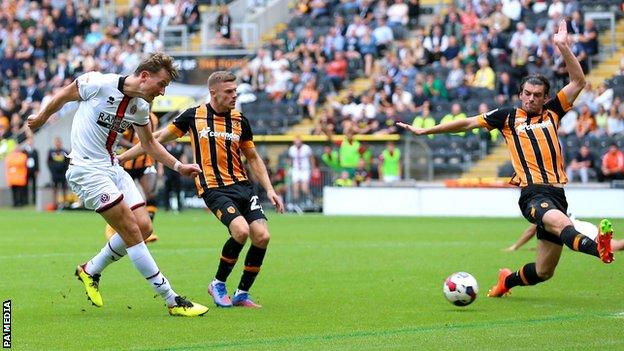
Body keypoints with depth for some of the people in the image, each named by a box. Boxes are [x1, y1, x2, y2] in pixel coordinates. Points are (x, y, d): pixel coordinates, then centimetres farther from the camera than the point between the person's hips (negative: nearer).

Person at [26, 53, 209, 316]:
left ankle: (90, 271, 20)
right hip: (86, 168, -8)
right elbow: (64, 95, 1)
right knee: (132, 231, -14)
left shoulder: (141, 107, 4)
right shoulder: (99, 84, -17)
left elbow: (149, 143, 20)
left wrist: (178, 166, 10)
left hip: (112, 167, 8)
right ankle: (172, 301, -13)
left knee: (144, 227, -2)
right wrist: (42, 117, 16)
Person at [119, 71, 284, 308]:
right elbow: (158, 138, 10)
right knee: (241, 231, -26)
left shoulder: (240, 121, 10)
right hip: (213, 188, -4)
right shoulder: (193, 116, 1)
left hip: (242, 185, 4)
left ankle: (242, 293, 6)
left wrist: (269, 189, 10)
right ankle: (218, 284, -4)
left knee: (262, 236, -12)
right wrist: (121, 157, 10)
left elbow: (253, 158, 20)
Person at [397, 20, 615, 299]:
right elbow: (469, 123, 16)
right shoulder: (508, 117, 11)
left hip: (557, 193, 5)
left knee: (544, 271, 4)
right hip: (533, 192, -5)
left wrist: (563, 46, 6)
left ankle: (507, 281, 33)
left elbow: (578, 81, 14)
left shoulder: (552, 112, 17)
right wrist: (426, 130, 17)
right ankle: (595, 247, -69)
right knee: (559, 222, -38)